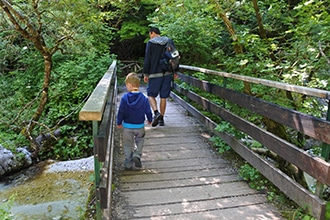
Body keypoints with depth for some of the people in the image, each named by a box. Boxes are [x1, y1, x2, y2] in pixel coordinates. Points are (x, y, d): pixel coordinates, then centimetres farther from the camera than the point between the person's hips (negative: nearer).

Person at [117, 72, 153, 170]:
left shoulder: (124, 98, -14)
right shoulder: (144, 99, -10)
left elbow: (120, 112, -7)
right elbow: (148, 111, 0)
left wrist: (119, 122, 8)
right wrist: (150, 120, 20)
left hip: (127, 126, 0)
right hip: (140, 126, 1)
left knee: (128, 145, 13)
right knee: (140, 140, 25)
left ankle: (128, 164, 19)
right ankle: (137, 155, 6)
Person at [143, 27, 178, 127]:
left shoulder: (150, 43, -4)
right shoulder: (169, 41, 8)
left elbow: (147, 60, -6)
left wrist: (146, 74, 0)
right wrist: (175, 71, 14)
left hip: (155, 74, -4)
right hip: (167, 73, 4)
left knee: (151, 94, 7)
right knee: (163, 97, 9)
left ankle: (156, 113, -16)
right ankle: (161, 119, 14)